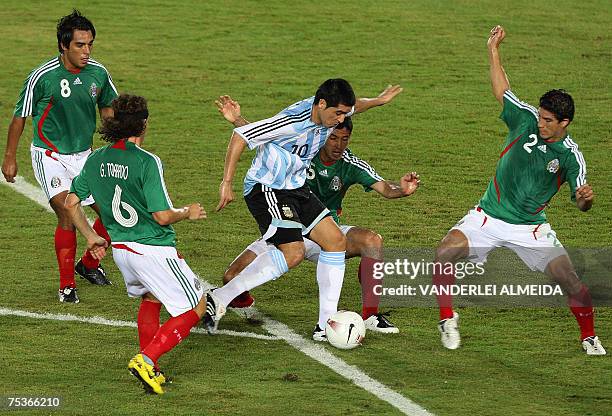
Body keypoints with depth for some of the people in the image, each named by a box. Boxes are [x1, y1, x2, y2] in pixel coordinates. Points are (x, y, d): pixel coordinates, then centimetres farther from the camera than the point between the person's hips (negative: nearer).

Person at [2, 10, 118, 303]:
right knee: (67, 214, -19)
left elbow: (106, 107, 14)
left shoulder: (98, 73, -6)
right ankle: (67, 285, -6)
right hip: (50, 155, -5)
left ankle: (89, 264, 28)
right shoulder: (42, 76, -19)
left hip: (84, 155, 5)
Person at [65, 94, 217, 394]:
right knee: (195, 307, 4)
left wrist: (91, 237, 24)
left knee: (151, 299, 31)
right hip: (154, 249, -8)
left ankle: (150, 369, 27)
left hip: (120, 248, 8)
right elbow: (162, 216, -20)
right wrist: (188, 213, 0)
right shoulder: (146, 162, -20)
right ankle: (146, 359, -10)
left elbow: (71, 203, 11)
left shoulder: (95, 160, 2)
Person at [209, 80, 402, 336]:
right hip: (266, 189, -9)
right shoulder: (293, 122, -28)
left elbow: (352, 106, 28)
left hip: (295, 188, 9)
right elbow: (240, 136, -24)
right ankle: (219, 299, -18)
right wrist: (227, 183, -25)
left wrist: (376, 102, 18)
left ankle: (326, 323, 7)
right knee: (293, 253, -23)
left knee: (336, 241, 2)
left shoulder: (328, 112, -1)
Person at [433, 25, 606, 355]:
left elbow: (580, 203, -10)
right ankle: (447, 319, -3)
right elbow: (501, 90, 8)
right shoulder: (526, 119, -6)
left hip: (531, 228, -1)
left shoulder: (570, 156, -11)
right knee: (444, 253, -23)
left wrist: (585, 198, -33)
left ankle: (589, 337, 14)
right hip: (488, 217, 1)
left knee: (571, 281, -13)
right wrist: (493, 49, 5)